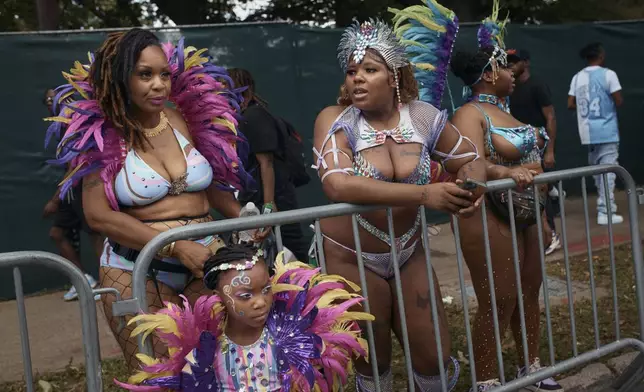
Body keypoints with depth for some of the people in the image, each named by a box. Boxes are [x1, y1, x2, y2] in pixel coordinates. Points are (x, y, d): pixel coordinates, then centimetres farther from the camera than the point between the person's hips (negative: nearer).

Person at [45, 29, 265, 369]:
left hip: (206, 256, 3)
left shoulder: (187, 118, 2)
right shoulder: (102, 134, -6)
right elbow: (98, 215, -13)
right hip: (136, 270, -2)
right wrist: (176, 247, -20)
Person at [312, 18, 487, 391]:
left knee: (434, 357, 9)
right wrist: (424, 194, -35)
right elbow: (338, 185, -32)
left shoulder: (422, 115, -5)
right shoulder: (336, 119, -15)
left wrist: (472, 186, -18)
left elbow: (471, 158, 7)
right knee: (373, 362, 12)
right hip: (352, 258, -3)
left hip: (409, 252, 3)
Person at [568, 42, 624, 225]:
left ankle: (604, 207, 26)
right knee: (608, 170, -4)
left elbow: (571, 104, 6)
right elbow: (619, 101, -11)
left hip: (588, 131, 6)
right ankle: (606, 212, -7)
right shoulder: (608, 74, -9)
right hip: (606, 131, -6)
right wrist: (610, 102, 11)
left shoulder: (577, 77, 6)